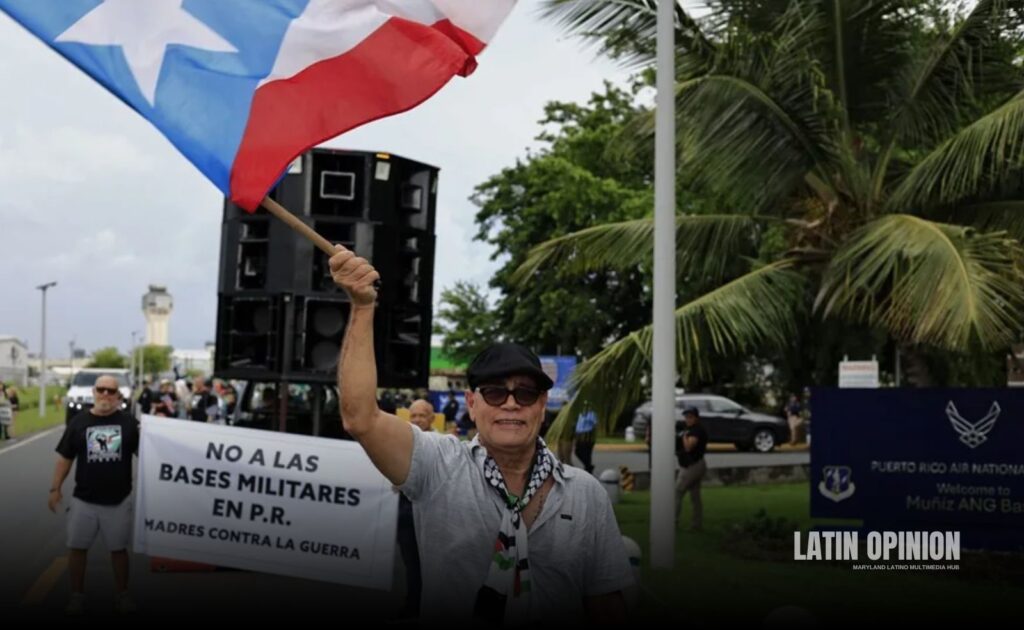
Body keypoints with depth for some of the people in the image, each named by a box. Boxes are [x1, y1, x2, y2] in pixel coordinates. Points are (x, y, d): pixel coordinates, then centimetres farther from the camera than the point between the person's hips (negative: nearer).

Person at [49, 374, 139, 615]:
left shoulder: (128, 421, -3)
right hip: (83, 500, 1)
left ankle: (123, 594, 26)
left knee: (119, 548, 11)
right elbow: (65, 457, 5)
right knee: (77, 548, 9)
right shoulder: (79, 421, 0)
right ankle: (77, 594, 25)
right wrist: (55, 488, 3)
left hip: (118, 500, -1)